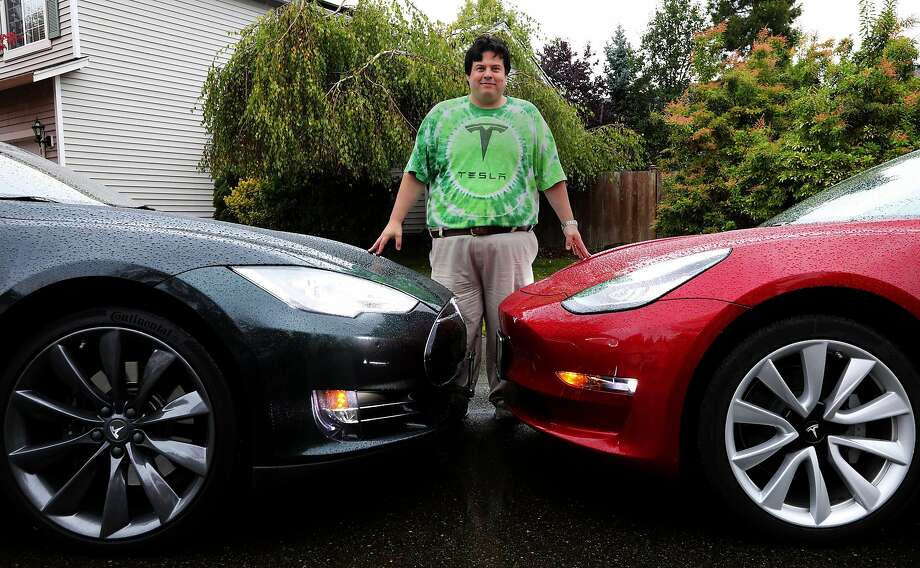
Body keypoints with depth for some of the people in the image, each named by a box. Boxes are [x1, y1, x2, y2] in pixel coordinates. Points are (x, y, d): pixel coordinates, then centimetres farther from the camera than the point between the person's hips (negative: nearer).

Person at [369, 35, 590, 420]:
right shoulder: (441, 115, 14)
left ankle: (506, 396, 14)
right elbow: (416, 174, 13)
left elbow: (550, 177, 17)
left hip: (511, 238, 0)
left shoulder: (527, 116, 15)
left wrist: (569, 225, 12)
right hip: (452, 240, 0)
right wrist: (395, 221, 4)